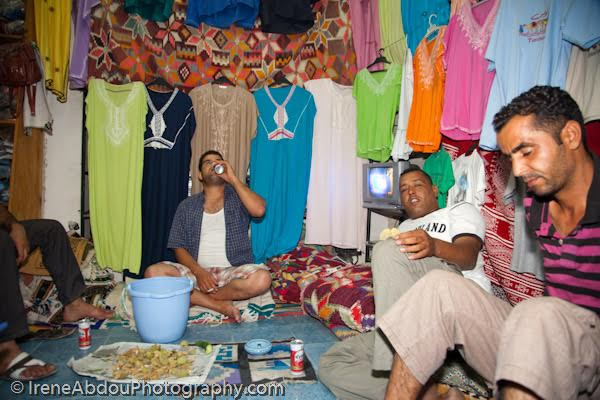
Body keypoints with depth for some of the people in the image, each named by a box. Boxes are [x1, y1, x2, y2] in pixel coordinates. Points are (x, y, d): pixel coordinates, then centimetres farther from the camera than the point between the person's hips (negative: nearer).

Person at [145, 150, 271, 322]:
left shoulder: (237, 198, 9)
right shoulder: (187, 206, 13)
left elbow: (259, 210, -14)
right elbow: (179, 248, 5)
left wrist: (233, 178, -9)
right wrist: (198, 272, -14)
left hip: (232, 272, -1)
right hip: (196, 271, 2)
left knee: (262, 278, -32)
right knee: (153, 272, -24)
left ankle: (198, 298, -12)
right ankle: (218, 304, -21)